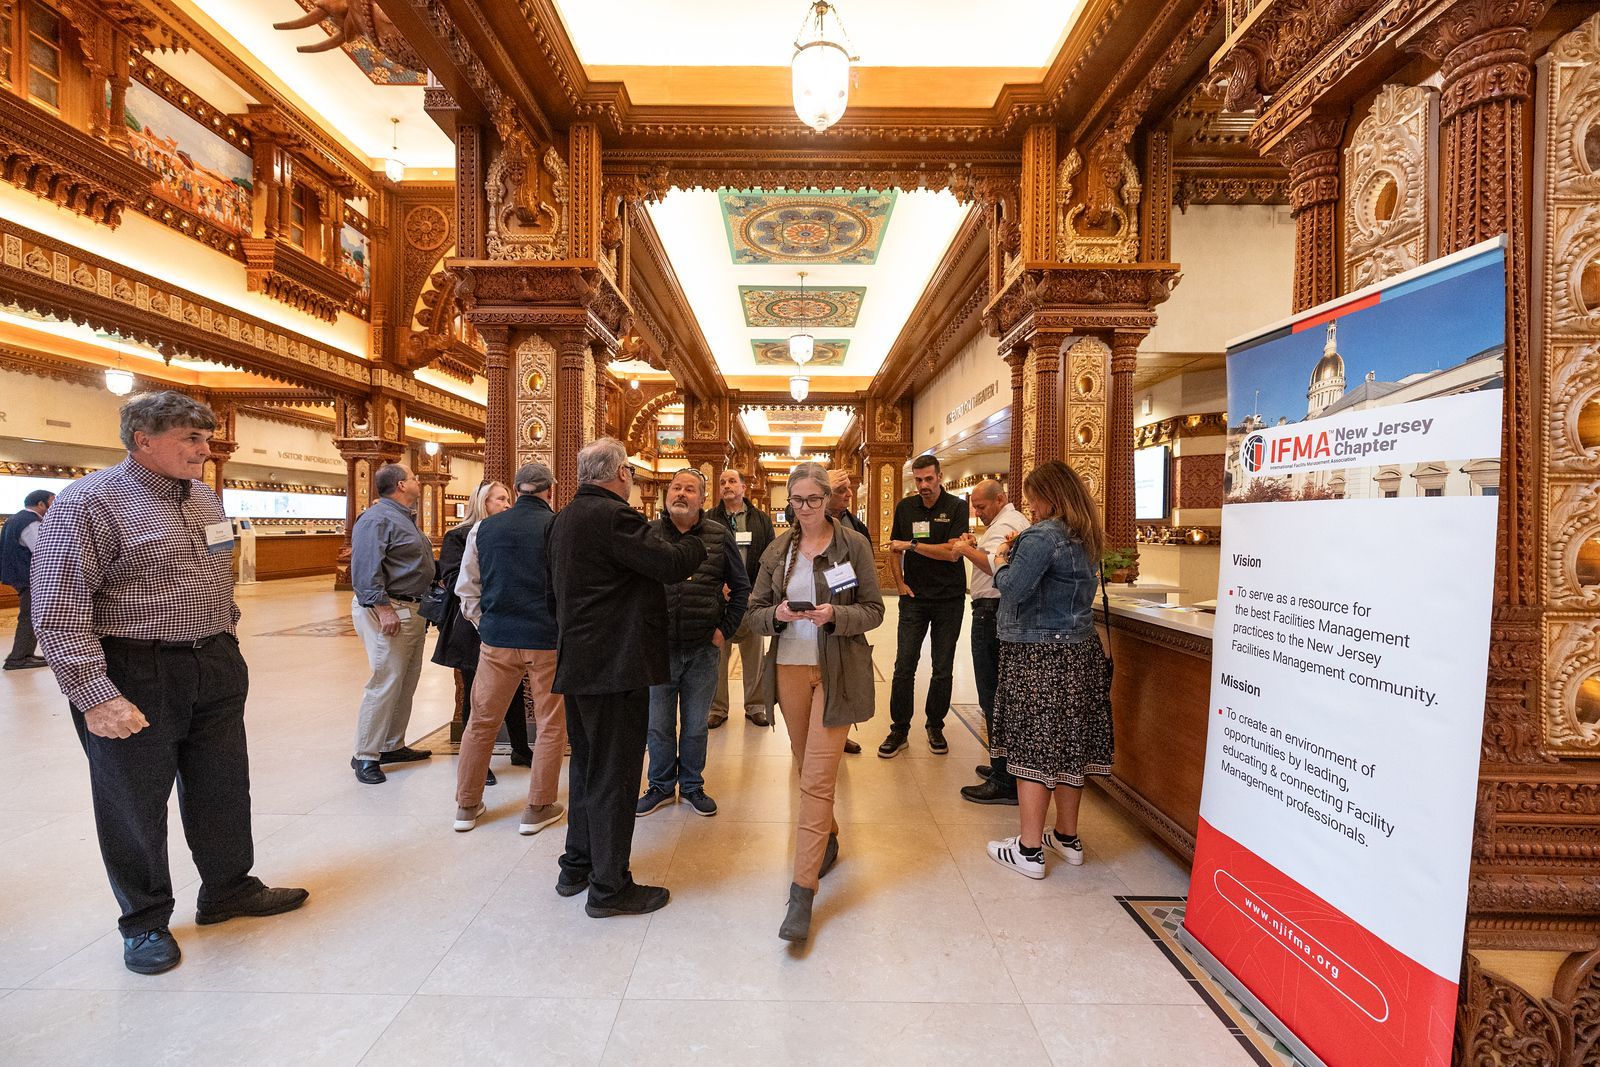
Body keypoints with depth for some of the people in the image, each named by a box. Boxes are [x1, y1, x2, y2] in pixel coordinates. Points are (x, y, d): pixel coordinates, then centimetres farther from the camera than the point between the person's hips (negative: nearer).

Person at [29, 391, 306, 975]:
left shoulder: (205, 498, 9)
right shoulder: (89, 501, -13)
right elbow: (58, 613, -16)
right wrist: (95, 697, -20)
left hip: (215, 670, 7)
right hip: (135, 677, -6)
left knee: (223, 789, 16)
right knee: (135, 804, 10)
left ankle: (229, 889, 35)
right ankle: (145, 921, 29)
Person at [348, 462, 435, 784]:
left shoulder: (405, 518, 18)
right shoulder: (378, 519, -14)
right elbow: (366, 568, -22)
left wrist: (426, 604, 21)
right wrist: (383, 609, -26)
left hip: (413, 610, 10)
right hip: (389, 611, -10)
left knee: (407, 684, 15)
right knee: (385, 684, -6)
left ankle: (393, 746, 26)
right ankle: (366, 756, 5)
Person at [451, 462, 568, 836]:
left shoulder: (484, 528, 6)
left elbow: (467, 589, 10)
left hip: (496, 639, 4)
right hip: (548, 640, -3)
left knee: (481, 722, 16)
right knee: (550, 725, 10)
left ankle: (466, 805, 29)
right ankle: (538, 809, 19)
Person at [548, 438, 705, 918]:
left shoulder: (565, 519, 11)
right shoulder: (613, 516, -19)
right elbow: (672, 563, -22)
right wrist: (696, 543, -4)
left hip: (578, 661, 10)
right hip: (616, 663, -10)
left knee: (586, 764, 21)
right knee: (614, 774, 2)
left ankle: (576, 867, 34)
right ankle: (610, 887, 15)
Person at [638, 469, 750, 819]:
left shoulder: (719, 535, 0)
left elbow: (741, 586, 7)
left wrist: (726, 630, 1)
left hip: (703, 649, 0)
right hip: (659, 646, 0)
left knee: (696, 724, 13)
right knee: (659, 724, 11)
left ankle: (692, 786, 31)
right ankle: (660, 787, 30)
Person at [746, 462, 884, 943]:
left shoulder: (853, 544, -3)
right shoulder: (777, 550, 7)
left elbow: (874, 610, -3)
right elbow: (755, 613, 7)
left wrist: (835, 615, -21)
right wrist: (778, 614, -15)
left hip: (837, 672, -4)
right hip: (789, 668, 4)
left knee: (818, 777, -7)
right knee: (807, 766, 17)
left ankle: (803, 893, 0)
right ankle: (828, 839, 44)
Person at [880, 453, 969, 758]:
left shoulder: (957, 507, -5)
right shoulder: (905, 507, 5)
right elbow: (894, 551, 13)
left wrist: (912, 544, -14)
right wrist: (900, 584, 2)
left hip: (949, 599, -2)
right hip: (914, 598, 2)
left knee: (943, 669, 8)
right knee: (904, 666, -1)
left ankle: (935, 726, 23)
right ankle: (899, 728, 10)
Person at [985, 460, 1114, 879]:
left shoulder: (1042, 536, -16)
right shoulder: (1087, 538, 12)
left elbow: (1013, 589, -22)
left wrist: (1002, 563, -3)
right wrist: (1019, 556, 12)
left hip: (1038, 655, -8)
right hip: (1080, 652, 8)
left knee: (1032, 749, 0)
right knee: (1069, 745, 16)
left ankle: (1029, 850, 9)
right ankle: (1067, 837, 29)